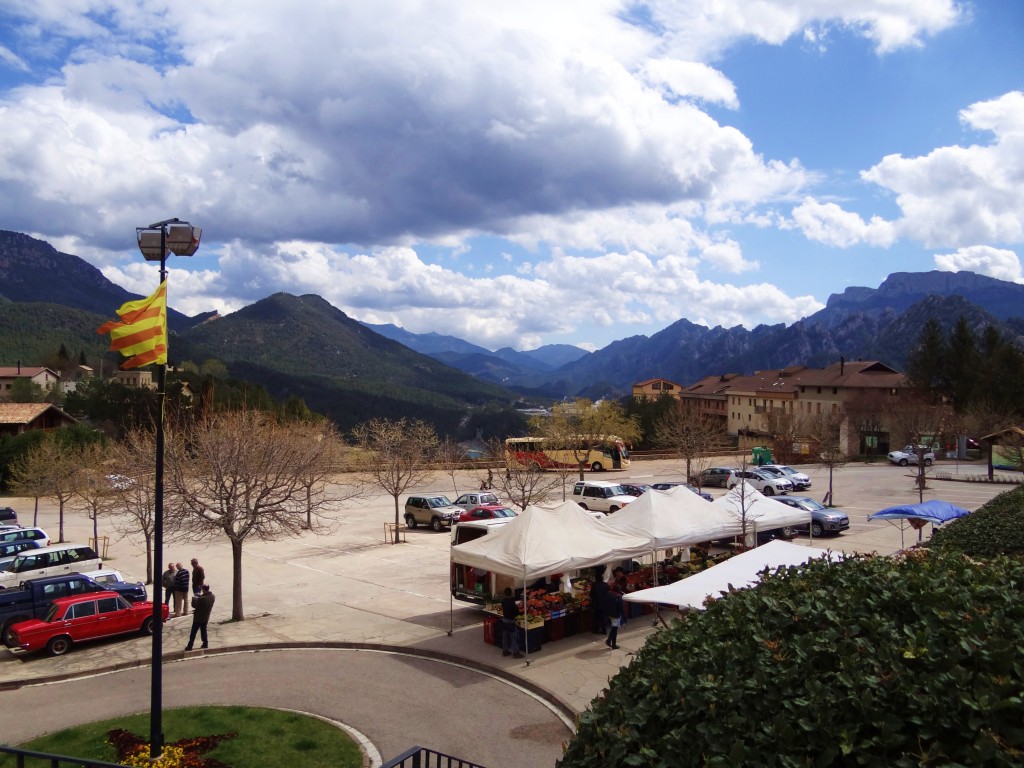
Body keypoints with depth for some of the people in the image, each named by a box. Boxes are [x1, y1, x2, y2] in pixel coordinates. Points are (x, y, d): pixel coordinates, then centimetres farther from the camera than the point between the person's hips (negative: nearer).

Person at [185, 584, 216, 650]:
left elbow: (194, 605, -19)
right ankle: (205, 644, 25)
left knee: (193, 632, 7)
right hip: (206, 617, 6)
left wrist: (195, 597, -7)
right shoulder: (212, 597, -7)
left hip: (198, 617, -6)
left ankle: (190, 646, 13)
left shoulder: (202, 598, -29)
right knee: (203, 630, 21)